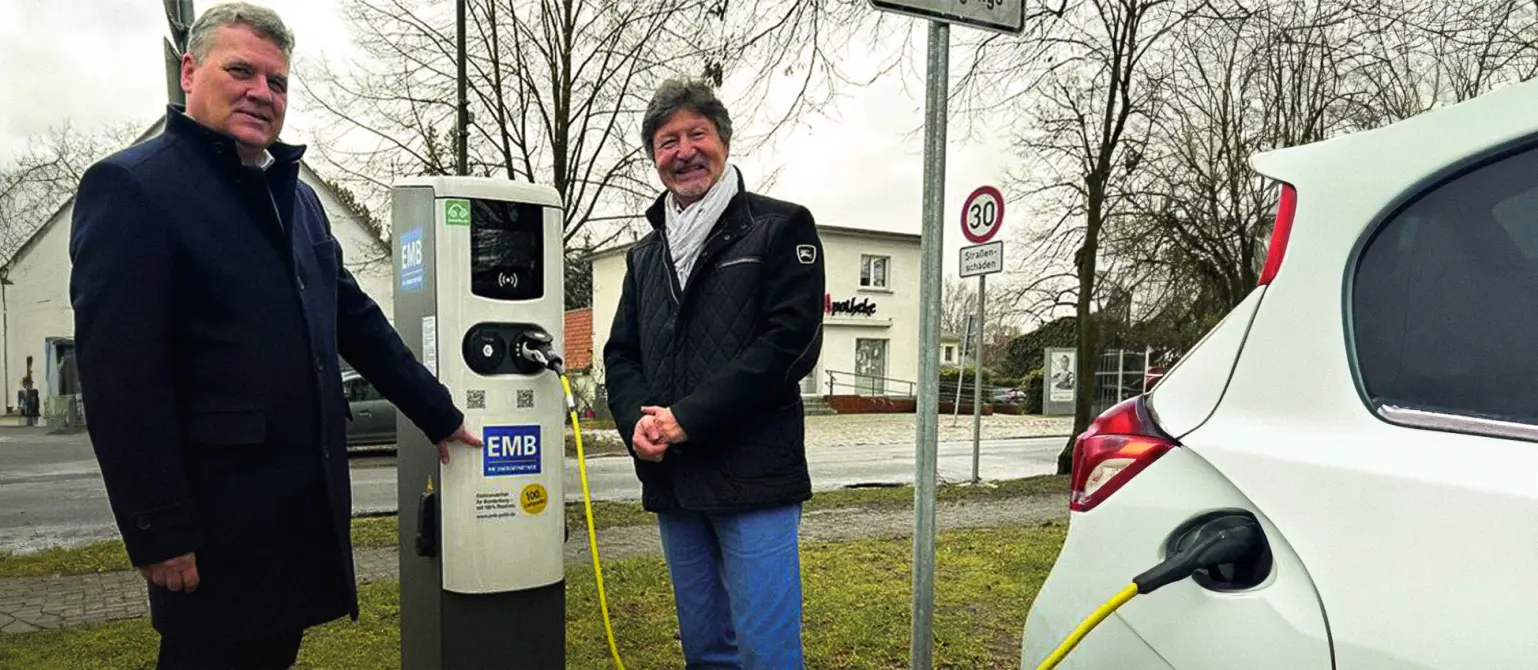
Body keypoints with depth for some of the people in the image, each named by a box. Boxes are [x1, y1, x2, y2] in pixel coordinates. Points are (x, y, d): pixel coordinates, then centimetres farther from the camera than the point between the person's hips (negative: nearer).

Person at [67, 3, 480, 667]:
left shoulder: (297, 196, 14)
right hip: (216, 516, -7)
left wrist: (441, 416, 17)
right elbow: (120, 376, -16)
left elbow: (357, 321, 18)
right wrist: (159, 531, -18)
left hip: (308, 502, 7)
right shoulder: (132, 187, -10)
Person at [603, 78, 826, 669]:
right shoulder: (645, 255, 18)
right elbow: (621, 354, 16)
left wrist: (689, 418, -15)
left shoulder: (780, 227, -1)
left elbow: (790, 341, -12)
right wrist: (637, 420, -6)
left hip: (754, 480, -6)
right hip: (673, 484, 6)